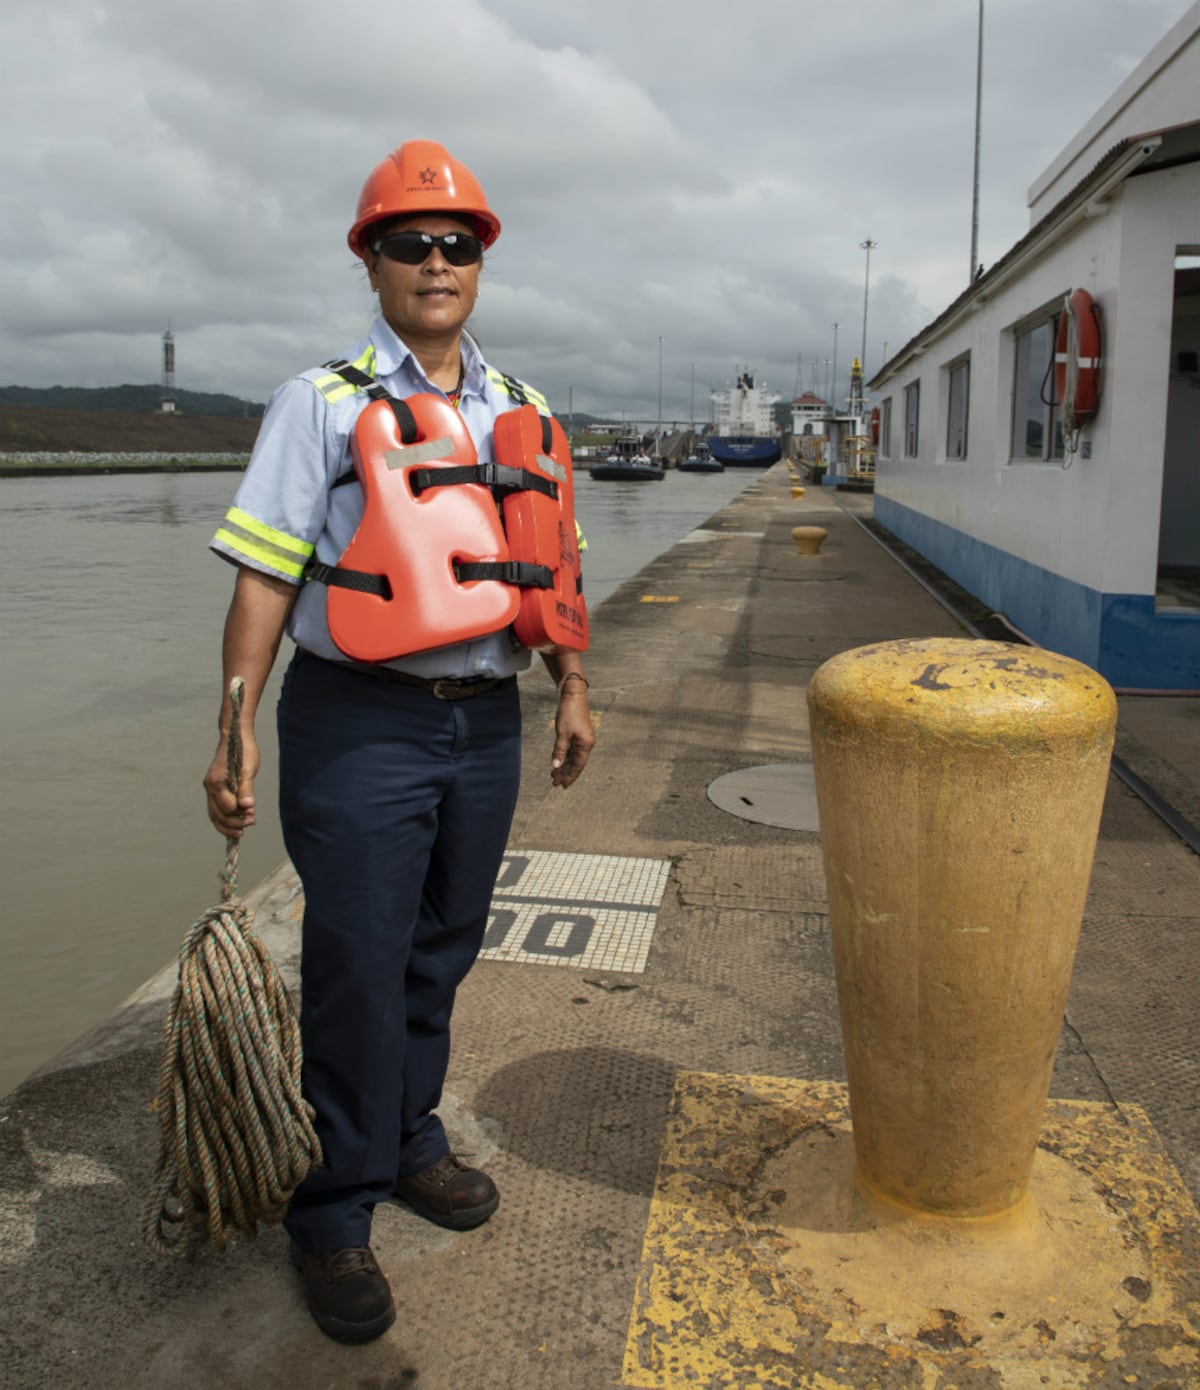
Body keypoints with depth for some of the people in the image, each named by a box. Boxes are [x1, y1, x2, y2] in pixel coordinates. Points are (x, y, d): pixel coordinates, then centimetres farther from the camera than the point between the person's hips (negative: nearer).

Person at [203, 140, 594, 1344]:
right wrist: (237, 726, -12)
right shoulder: (321, 400, -1)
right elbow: (265, 573, -6)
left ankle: (406, 1139, 36)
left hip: (484, 721, 5)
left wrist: (572, 689, 11)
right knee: (356, 970, 0)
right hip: (360, 720, -5)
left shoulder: (519, 410, 13)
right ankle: (334, 1215, 18)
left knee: (441, 952, 16)